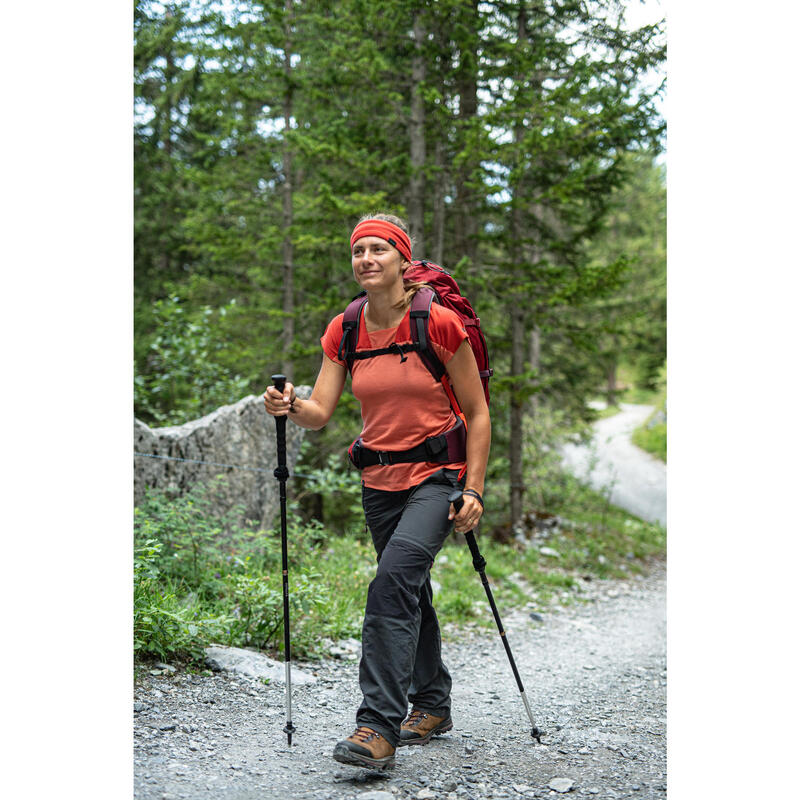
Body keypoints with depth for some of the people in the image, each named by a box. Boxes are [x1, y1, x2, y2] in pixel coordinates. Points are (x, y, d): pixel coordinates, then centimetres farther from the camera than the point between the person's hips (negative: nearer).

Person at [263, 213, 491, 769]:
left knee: (394, 578, -24)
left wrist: (474, 491, -11)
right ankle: (431, 705, 35)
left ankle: (379, 725, -21)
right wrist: (292, 407, -26)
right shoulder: (343, 332, 1)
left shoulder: (441, 323, -12)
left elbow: (477, 413, -6)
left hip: (438, 475, -5)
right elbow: (321, 412, -3)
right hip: (380, 479, 6)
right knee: (410, 593, 16)